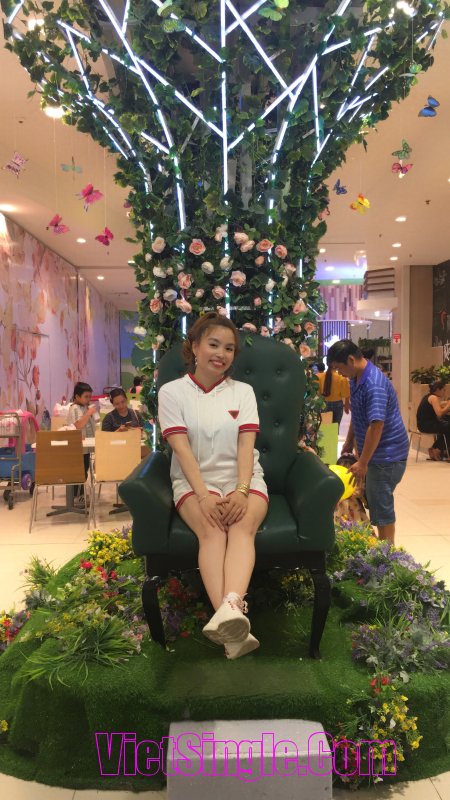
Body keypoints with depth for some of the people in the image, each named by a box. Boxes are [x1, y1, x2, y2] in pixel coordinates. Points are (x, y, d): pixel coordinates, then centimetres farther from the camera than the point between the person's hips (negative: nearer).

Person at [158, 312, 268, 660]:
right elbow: (181, 448, -7)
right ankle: (232, 623, -49)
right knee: (211, 530, -33)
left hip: (242, 478, 2)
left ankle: (230, 607, -54)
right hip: (194, 480, -1)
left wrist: (241, 491, -20)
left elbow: (246, 444, -2)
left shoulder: (243, 391, 12)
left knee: (243, 527, -32)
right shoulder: (172, 392, 5)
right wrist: (203, 495, -21)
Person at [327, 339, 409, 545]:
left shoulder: (374, 384, -26)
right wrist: (349, 442, 18)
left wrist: (362, 462, -25)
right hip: (374, 452, 9)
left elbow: (376, 425, -29)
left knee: (380, 503, -1)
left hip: (387, 454, -9)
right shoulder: (355, 379, 5)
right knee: (374, 500, 16)